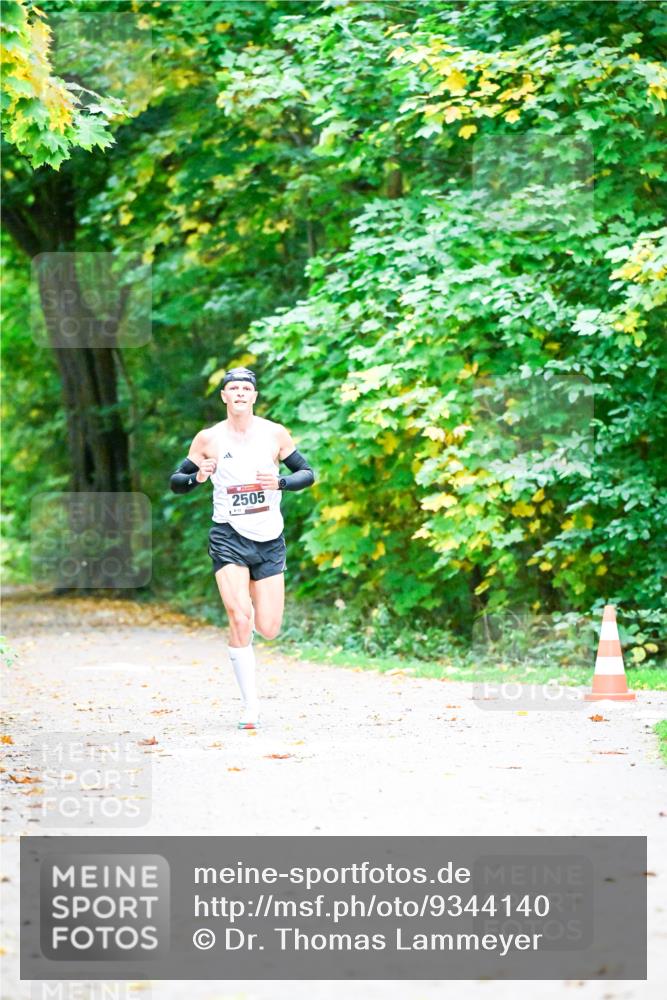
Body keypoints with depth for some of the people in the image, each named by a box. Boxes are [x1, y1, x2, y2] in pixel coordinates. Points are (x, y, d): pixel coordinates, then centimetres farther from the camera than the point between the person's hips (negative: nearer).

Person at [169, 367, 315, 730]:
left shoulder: (275, 434, 2)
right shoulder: (208, 439, 0)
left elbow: (307, 473, 8)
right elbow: (176, 482, 5)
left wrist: (280, 482, -13)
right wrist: (198, 477, -17)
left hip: (270, 541, 2)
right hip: (229, 537, -2)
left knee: (268, 629, 0)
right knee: (240, 619, -18)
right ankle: (250, 706, -10)